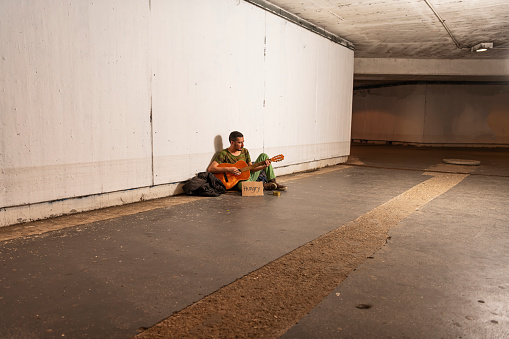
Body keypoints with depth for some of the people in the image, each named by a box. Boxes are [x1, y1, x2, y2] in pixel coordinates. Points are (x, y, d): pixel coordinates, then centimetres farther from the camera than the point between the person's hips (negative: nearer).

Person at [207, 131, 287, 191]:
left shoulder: (245, 151, 6)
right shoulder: (223, 154, -13)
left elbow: (251, 168, 6)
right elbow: (210, 169, -22)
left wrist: (264, 166, -12)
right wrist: (228, 169, -30)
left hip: (250, 177, 7)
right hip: (238, 181, -7)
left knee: (263, 155, 0)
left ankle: (273, 182, -1)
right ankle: (264, 185, -14)